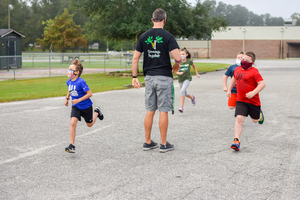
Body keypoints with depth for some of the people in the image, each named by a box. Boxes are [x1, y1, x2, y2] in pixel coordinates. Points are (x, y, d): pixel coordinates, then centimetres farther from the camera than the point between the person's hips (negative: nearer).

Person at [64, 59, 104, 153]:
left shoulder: (81, 82, -25)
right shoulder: (69, 82, -4)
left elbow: (89, 93, -24)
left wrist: (78, 100, -29)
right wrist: (67, 98, 6)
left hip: (86, 106, -4)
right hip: (76, 107, 4)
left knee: (90, 124, 15)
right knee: (72, 123, -16)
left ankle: (97, 112, 46)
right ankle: (72, 146, -14)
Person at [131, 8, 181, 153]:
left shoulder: (144, 36, 4)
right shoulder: (168, 36, -8)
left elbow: (135, 58, 4)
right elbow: (177, 57, -17)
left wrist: (134, 77, 9)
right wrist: (176, 65, 5)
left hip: (149, 77, 4)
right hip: (164, 77, -4)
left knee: (150, 111, 12)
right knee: (163, 111, 2)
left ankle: (147, 142, 18)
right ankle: (164, 144, 8)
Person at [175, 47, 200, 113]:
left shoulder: (189, 61, -5)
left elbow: (194, 66, 15)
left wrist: (197, 73, 19)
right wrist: (178, 73, -22)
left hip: (187, 78, -3)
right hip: (180, 79, 4)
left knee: (182, 91, -25)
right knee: (185, 94, 16)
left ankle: (181, 107, -23)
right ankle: (192, 97, 51)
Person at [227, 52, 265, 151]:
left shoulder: (254, 71, -15)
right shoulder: (237, 69, 5)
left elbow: (262, 84, -20)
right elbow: (234, 79, 27)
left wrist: (253, 92, -31)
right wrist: (229, 89, 21)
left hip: (253, 101, -3)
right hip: (240, 100, 3)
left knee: (255, 120, 17)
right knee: (239, 118, -14)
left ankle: (259, 114, 55)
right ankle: (236, 141, -14)